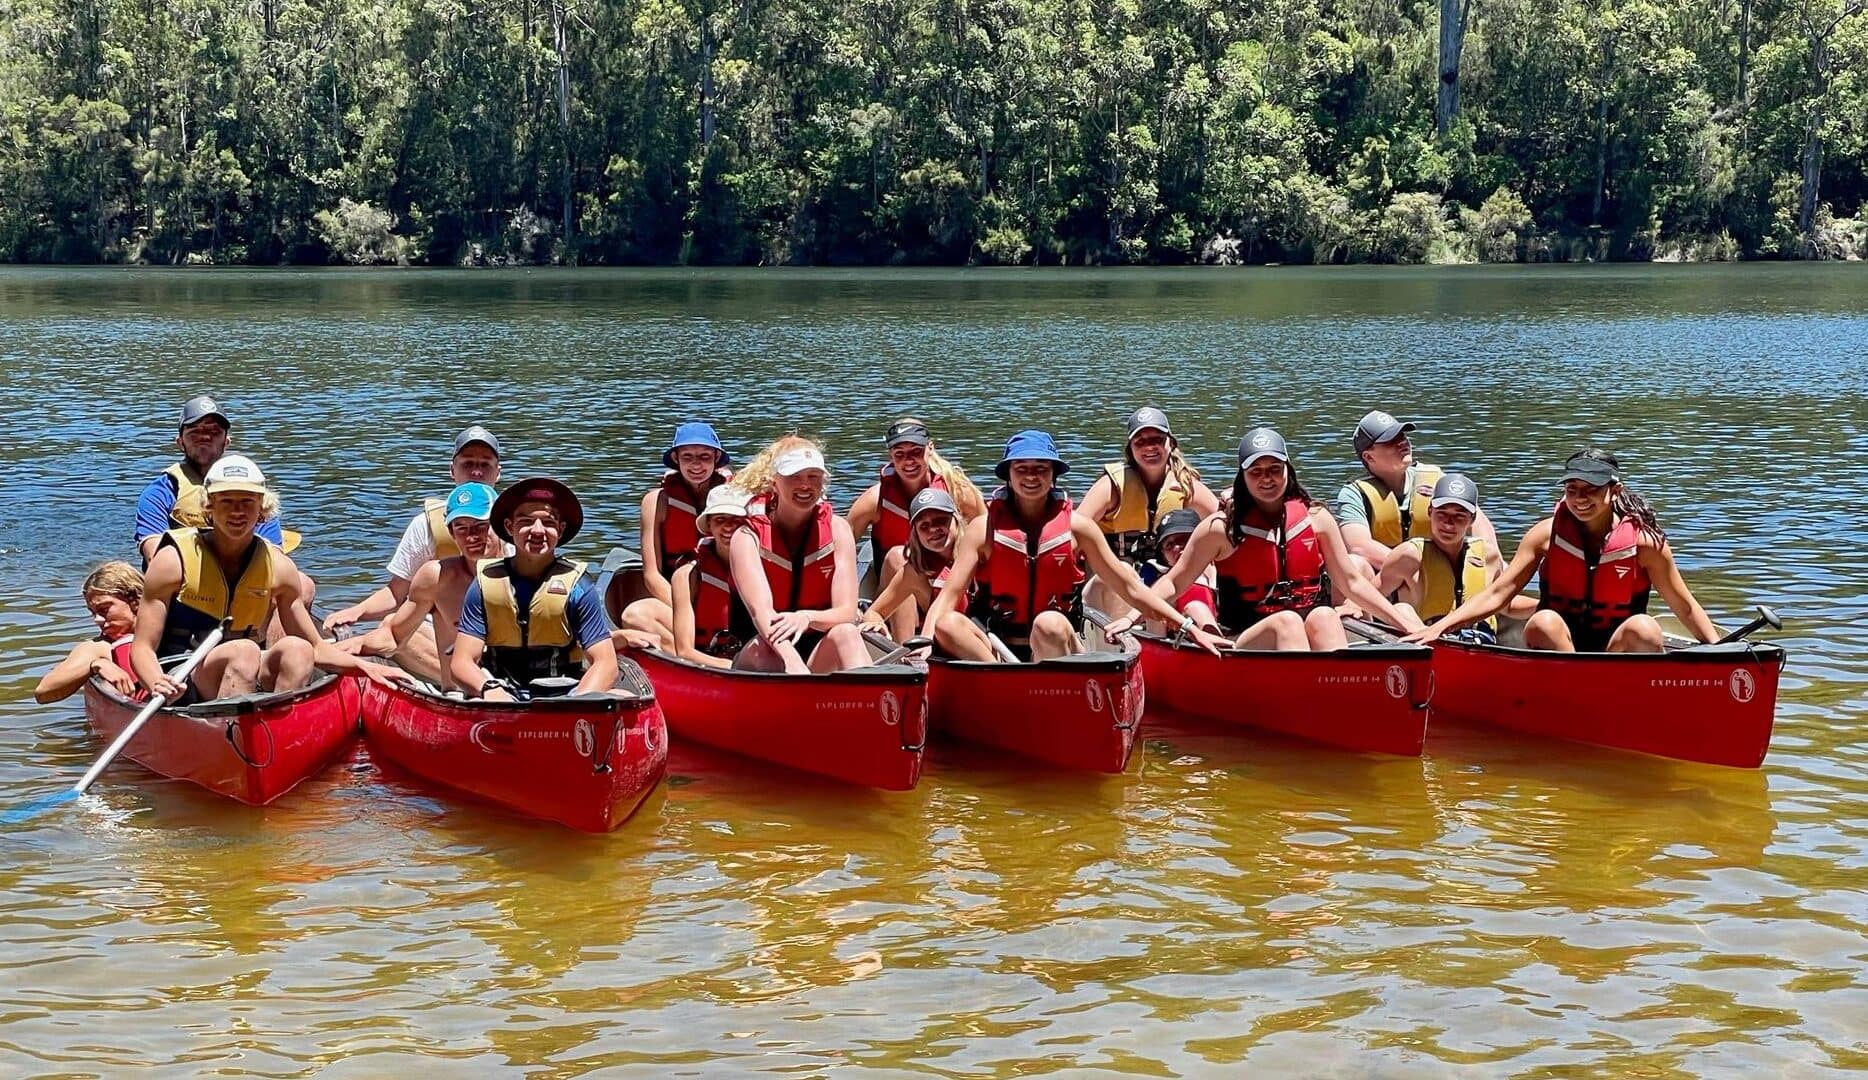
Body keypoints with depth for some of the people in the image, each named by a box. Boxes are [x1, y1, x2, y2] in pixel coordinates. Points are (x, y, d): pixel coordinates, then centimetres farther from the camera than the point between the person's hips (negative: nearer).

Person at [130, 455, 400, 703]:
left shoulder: (278, 567, 4)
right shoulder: (175, 559, -6)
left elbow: (314, 648, 11)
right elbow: (142, 648, -9)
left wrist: (363, 667, -6)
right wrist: (158, 684, -31)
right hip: (181, 691, -4)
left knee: (296, 649, -23)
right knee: (245, 651, -31)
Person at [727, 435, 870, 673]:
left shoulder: (836, 529, 1)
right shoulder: (749, 536, -7)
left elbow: (846, 613, -9)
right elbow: (760, 611, -24)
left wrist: (807, 617, -33)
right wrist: (791, 661, -44)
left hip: (820, 658, 2)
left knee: (846, 633, -30)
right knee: (766, 645, -34)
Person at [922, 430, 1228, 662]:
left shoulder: (1077, 527, 4)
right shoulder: (984, 528, 2)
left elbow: (1131, 589, 9)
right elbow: (949, 594, -5)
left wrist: (1189, 628, 4)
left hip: (1057, 649, 0)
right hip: (995, 646, 0)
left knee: (1050, 624, -36)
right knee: (947, 625, -31)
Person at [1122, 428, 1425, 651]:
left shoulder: (1316, 518, 11)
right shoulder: (1222, 528, 3)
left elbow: (1352, 582, 15)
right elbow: (1173, 583, 5)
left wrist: (1403, 621, 7)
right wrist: (1131, 617, -11)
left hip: (1313, 643, 3)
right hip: (1245, 648, -2)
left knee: (1324, 616, -31)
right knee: (1287, 621, -34)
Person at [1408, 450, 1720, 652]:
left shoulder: (1643, 541, -4)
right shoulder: (1547, 534, -1)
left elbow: (1686, 608, 4)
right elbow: (1496, 595, -4)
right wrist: (1439, 627, -17)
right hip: (1556, 651, 1)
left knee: (1643, 627, -31)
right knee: (1543, 622, -31)